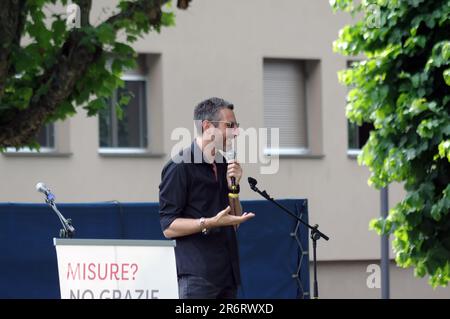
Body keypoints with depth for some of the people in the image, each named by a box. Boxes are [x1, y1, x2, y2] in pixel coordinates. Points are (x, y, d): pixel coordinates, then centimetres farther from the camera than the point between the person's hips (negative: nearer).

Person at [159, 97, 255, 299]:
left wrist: (233, 187, 5)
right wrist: (210, 223, -23)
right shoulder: (180, 166, -8)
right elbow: (169, 227, -12)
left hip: (227, 274, 8)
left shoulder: (222, 165, 18)